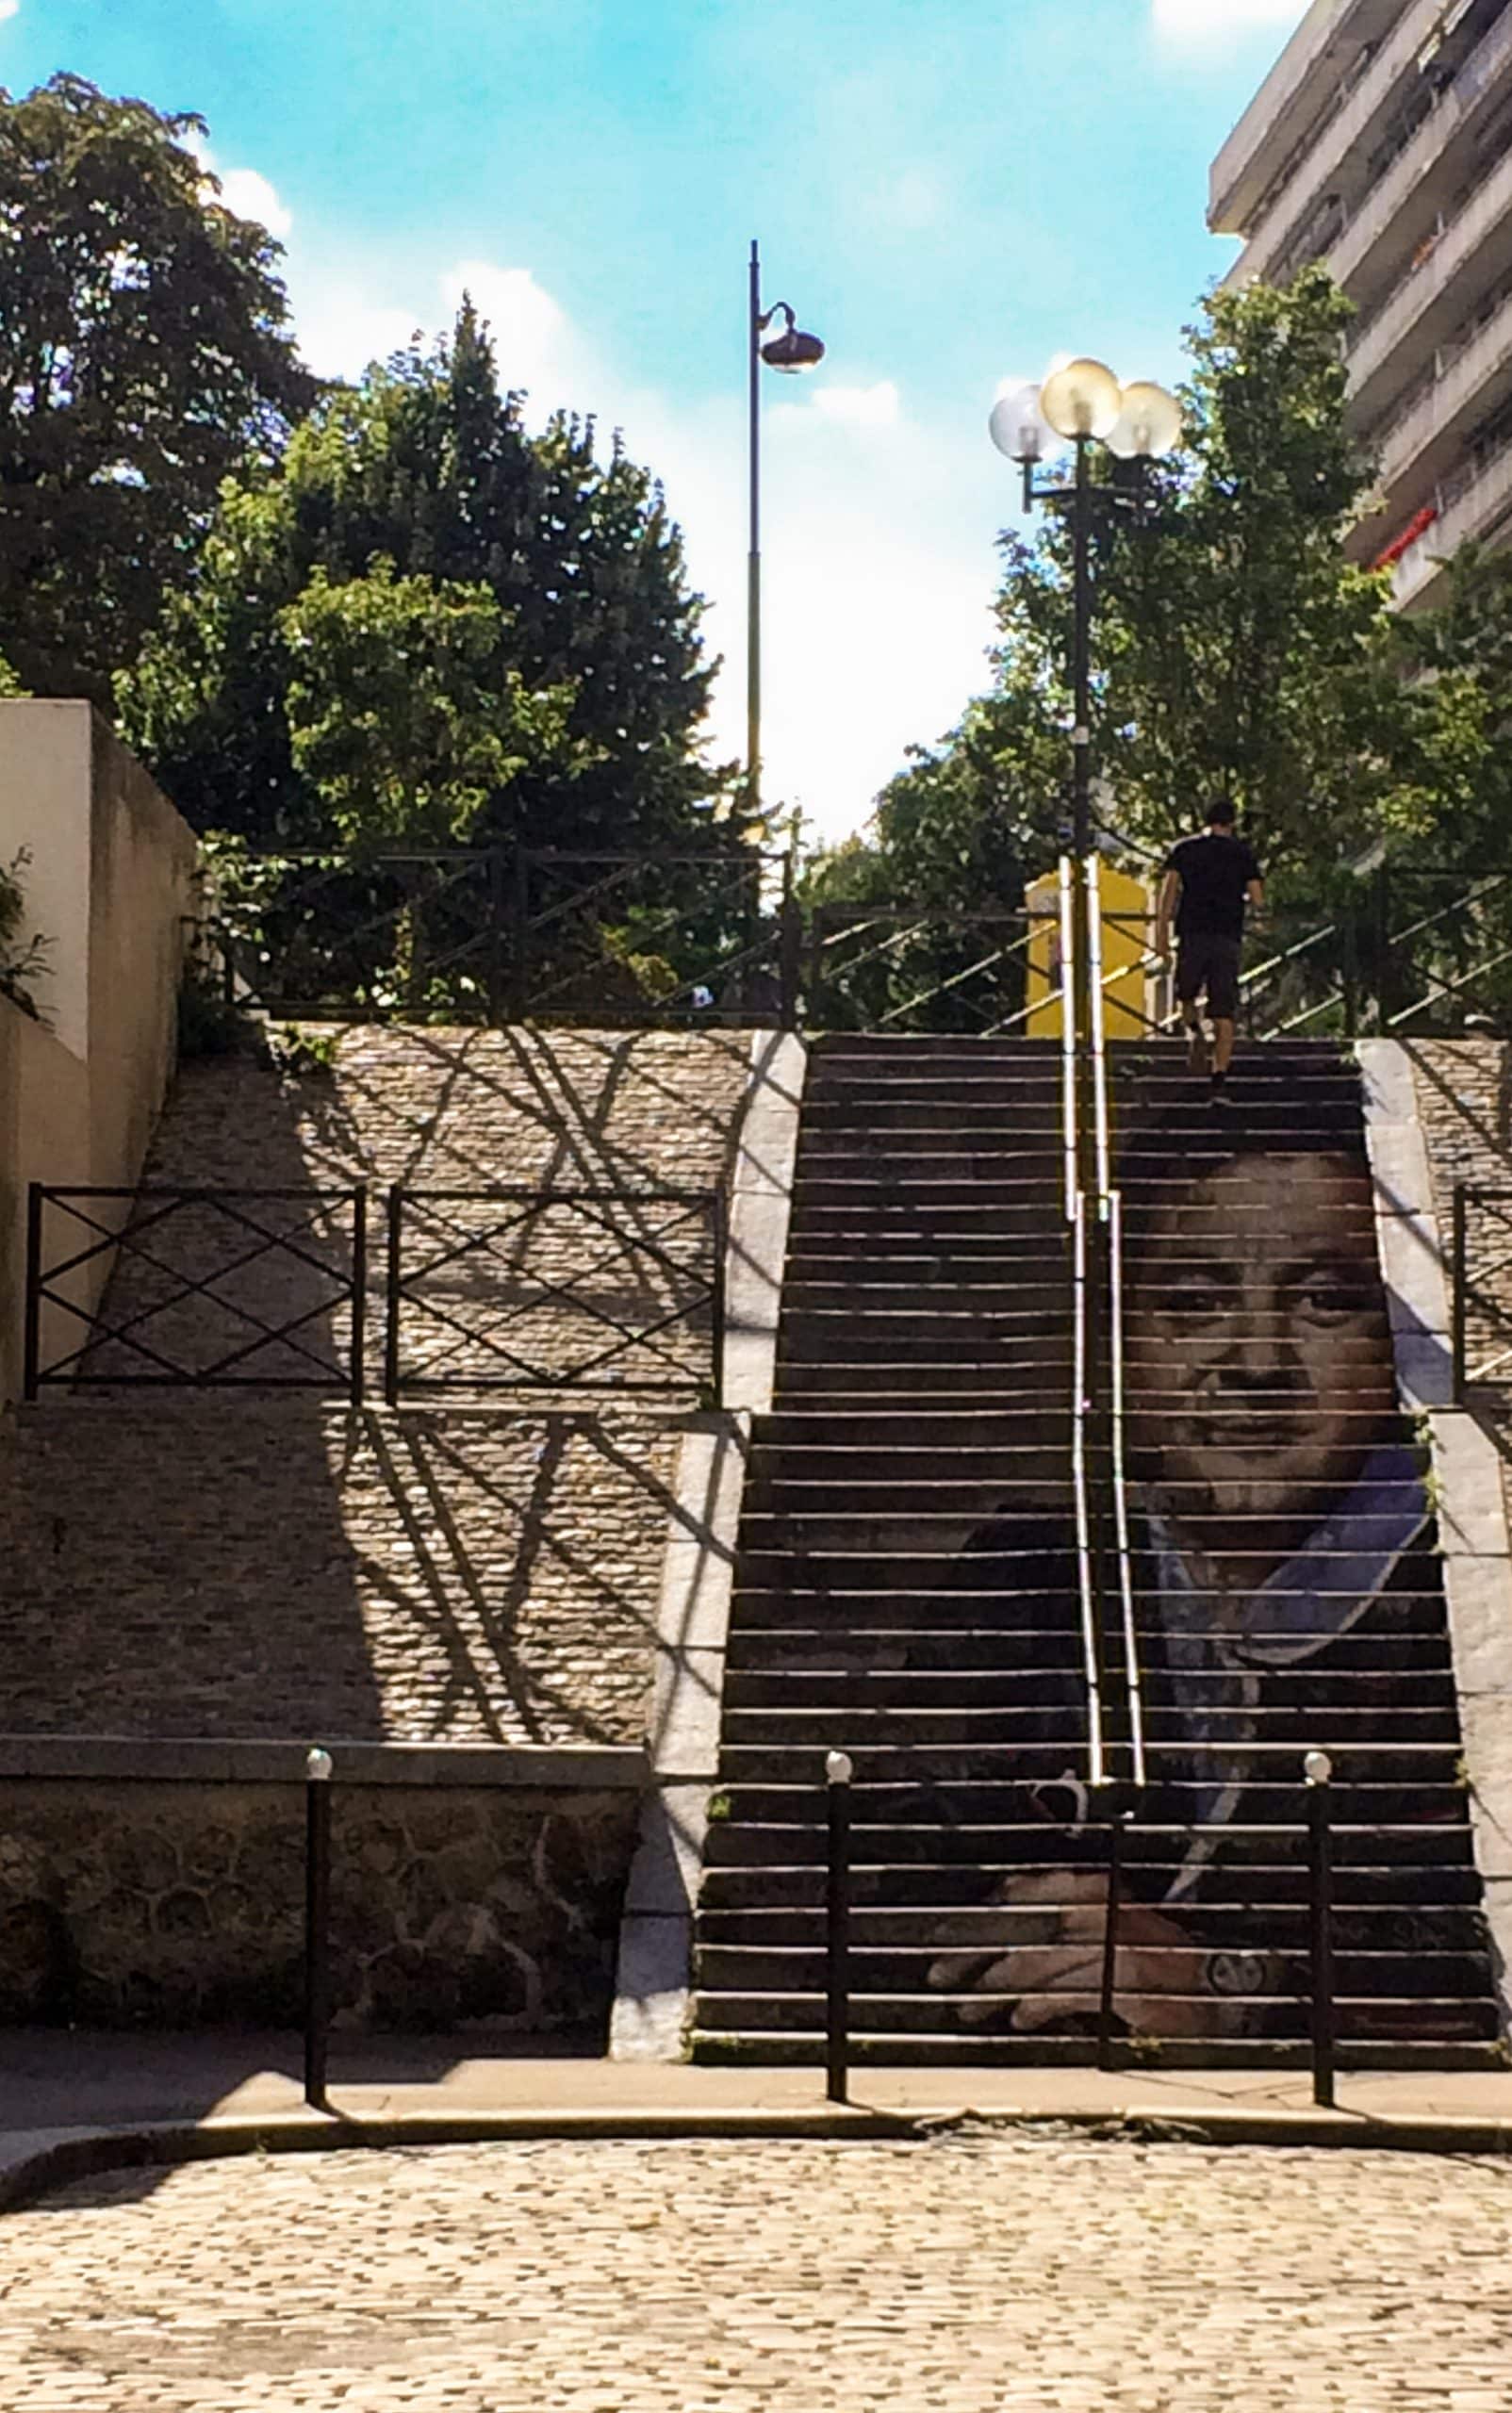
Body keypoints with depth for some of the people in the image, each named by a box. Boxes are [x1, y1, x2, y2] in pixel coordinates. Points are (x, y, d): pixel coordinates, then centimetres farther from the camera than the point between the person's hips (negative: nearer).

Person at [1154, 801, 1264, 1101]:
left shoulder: (1185, 849, 9)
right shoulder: (1242, 854, 8)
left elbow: (1168, 891, -2)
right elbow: (1258, 898, 3)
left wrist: (1161, 933, -4)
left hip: (1193, 934, 0)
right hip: (1228, 938, 0)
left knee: (1186, 995, 21)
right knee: (1224, 1015, -1)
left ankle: (1195, 1031, -10)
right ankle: (1220, 1082, -11)